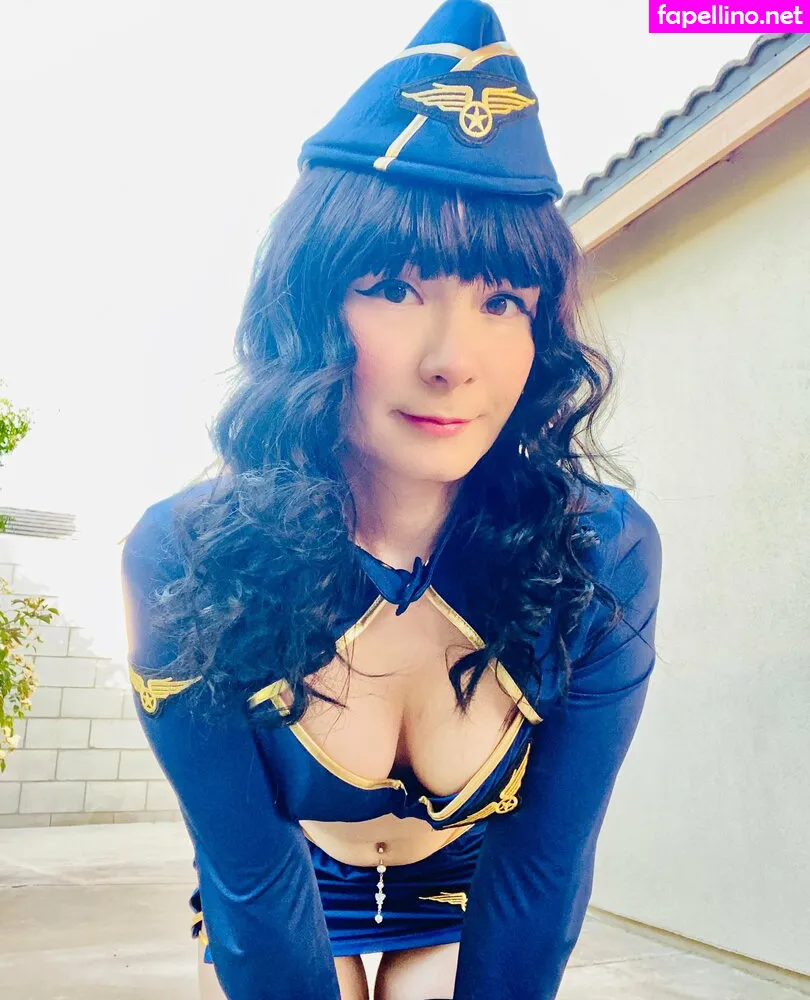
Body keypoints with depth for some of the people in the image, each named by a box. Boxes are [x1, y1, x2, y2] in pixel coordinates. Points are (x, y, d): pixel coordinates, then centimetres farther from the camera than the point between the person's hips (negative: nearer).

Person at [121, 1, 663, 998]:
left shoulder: (604, 557, -30)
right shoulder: (179, 560, -31)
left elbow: (542, 871, -20)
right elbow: (252, 881, -22)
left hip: (472, 906, 1)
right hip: (268, 916, 0)